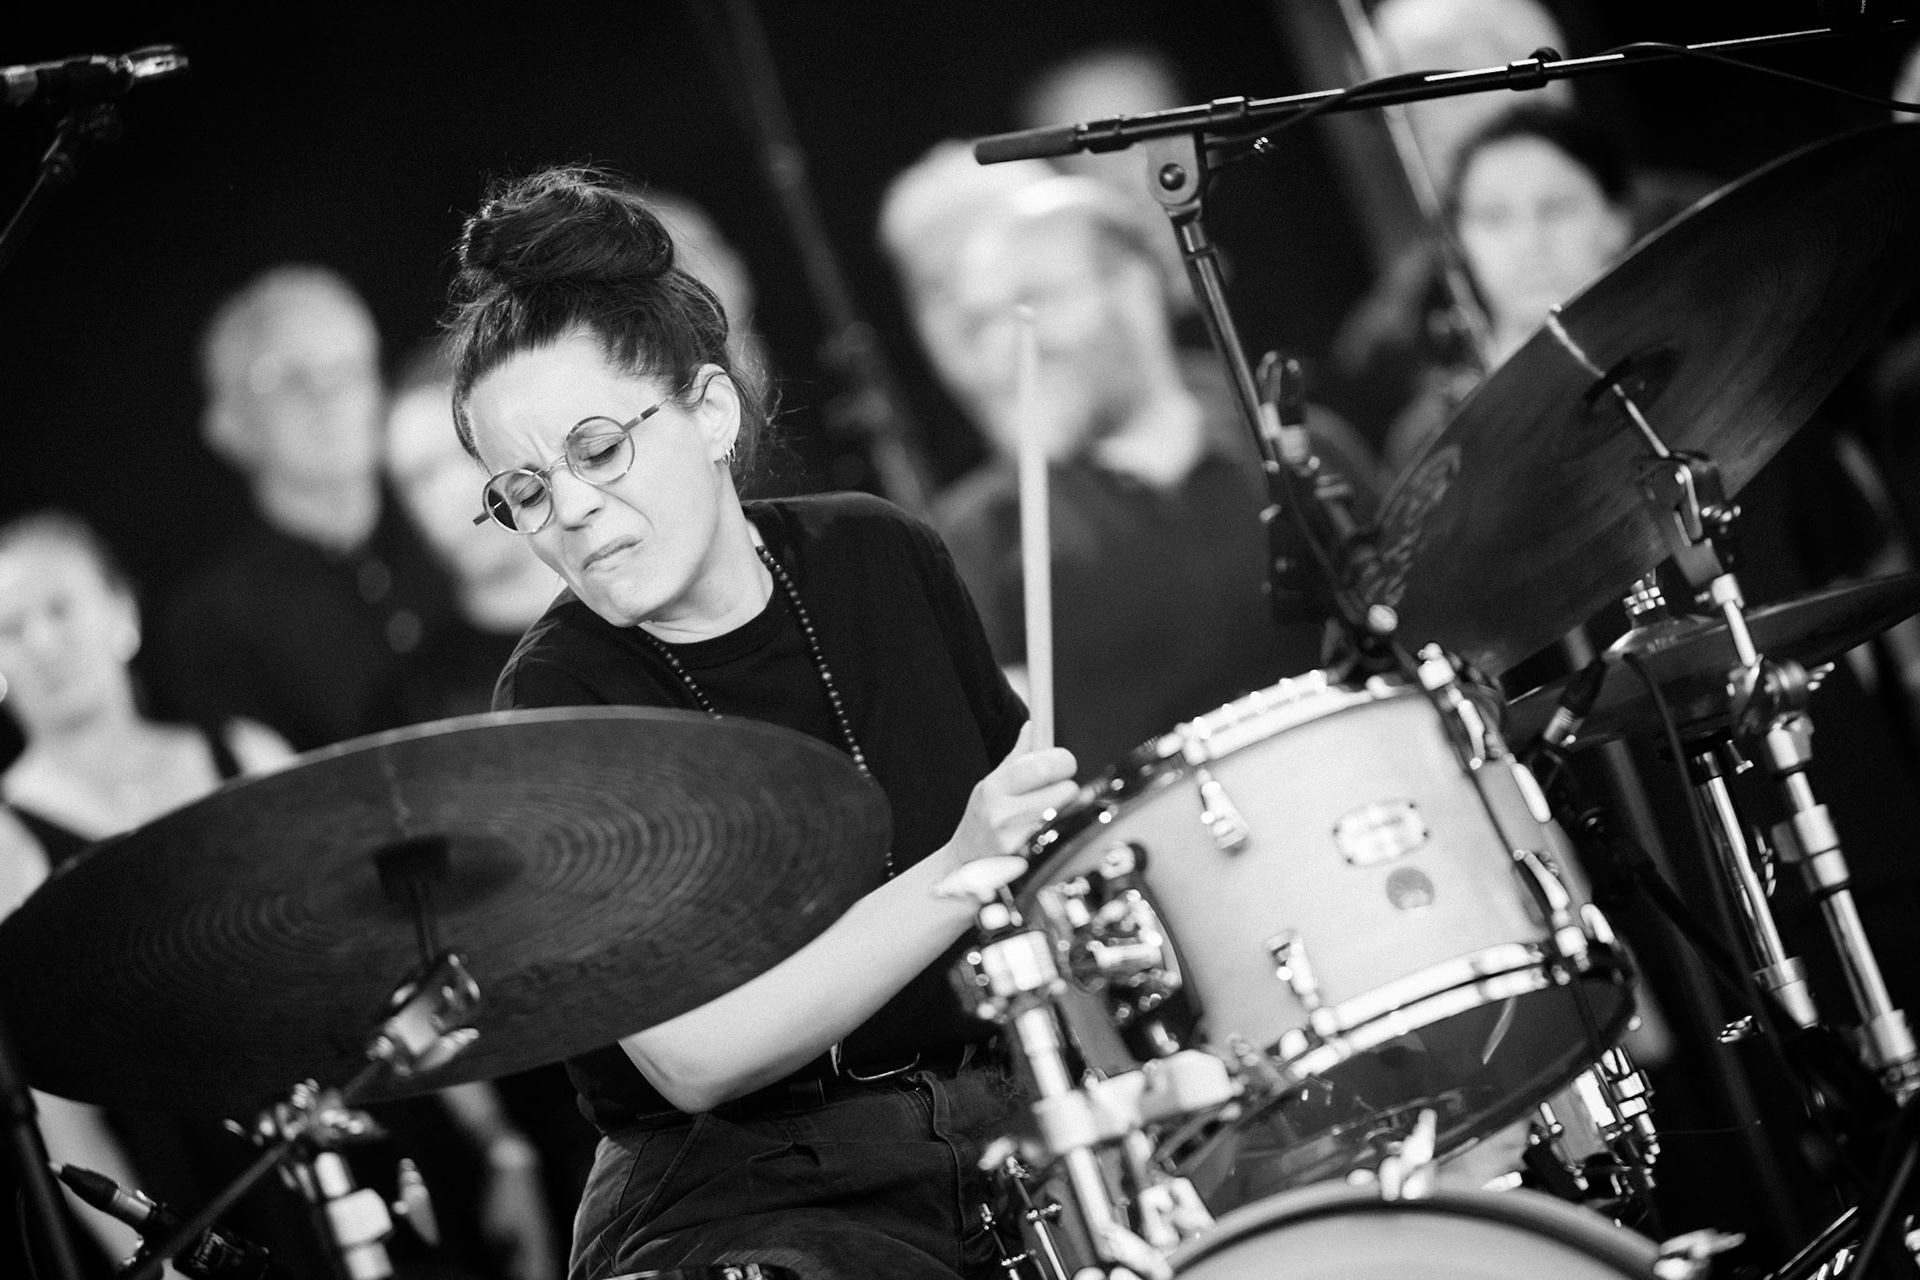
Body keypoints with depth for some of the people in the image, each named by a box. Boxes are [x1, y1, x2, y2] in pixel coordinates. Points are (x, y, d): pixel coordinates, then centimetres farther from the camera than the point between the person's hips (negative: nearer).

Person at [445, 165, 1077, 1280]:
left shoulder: (878, 558, 3)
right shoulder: (560, 701, -11)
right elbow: (691, 1058, -20)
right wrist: (960, 875, -28)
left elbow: (1031, 804, 18)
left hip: (997, 1118, 4)